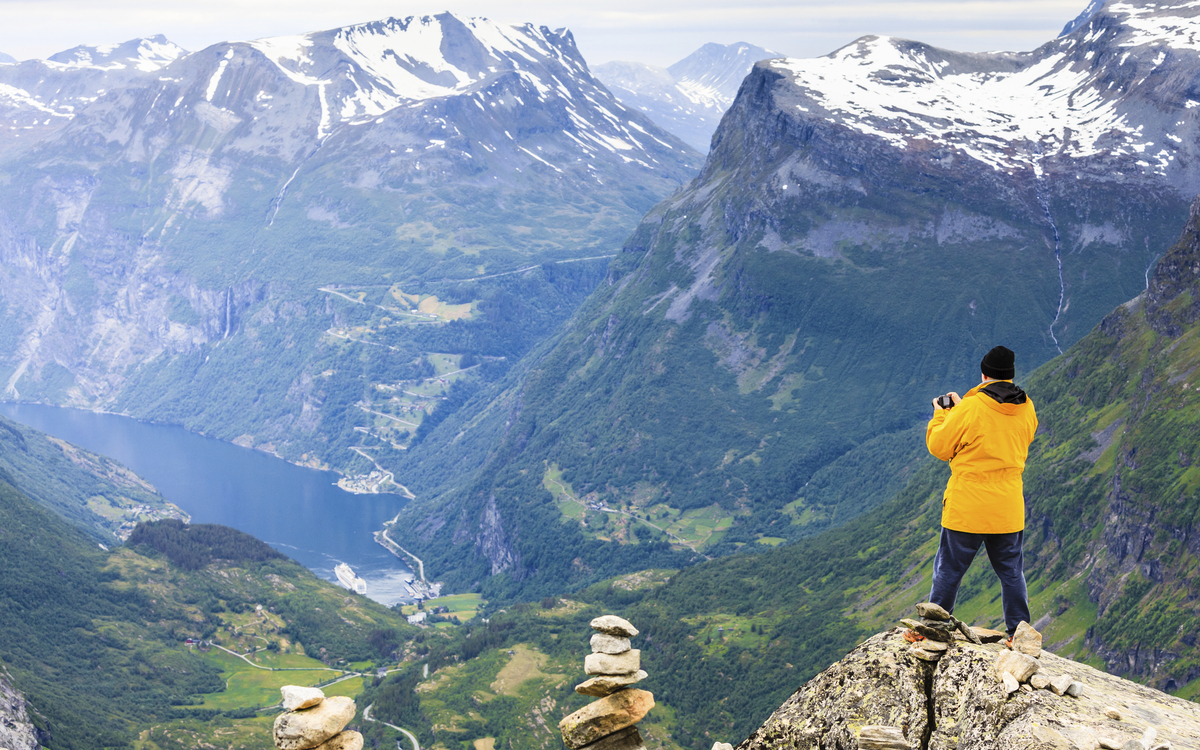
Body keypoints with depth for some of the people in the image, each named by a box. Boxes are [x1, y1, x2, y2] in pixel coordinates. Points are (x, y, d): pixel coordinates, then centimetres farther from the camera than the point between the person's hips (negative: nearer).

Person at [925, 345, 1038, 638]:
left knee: (949, 570, 8)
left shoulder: (970, 409, -15)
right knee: (1012, 572, 15)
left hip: (966, 507, -4)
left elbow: (939, 447, -6)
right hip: (1009, 509, 4)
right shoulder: (1026, 409, 1)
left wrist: (941, 415, 12)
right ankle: (1019, 633, 18)